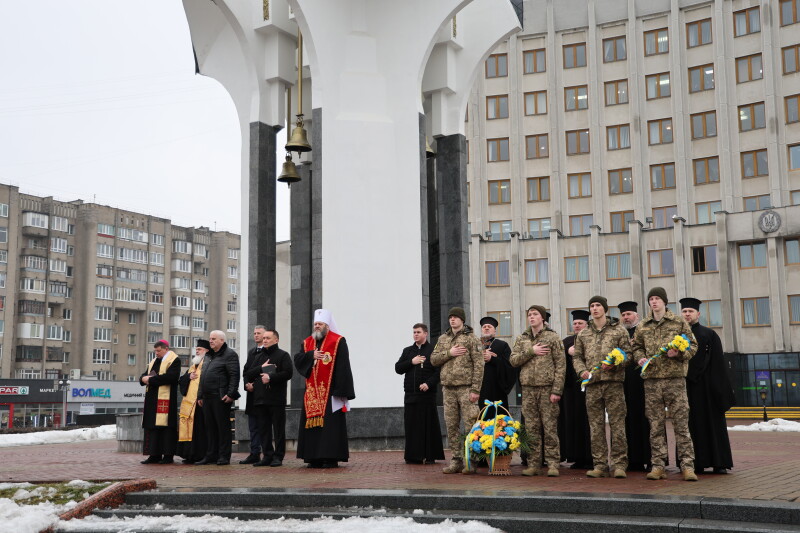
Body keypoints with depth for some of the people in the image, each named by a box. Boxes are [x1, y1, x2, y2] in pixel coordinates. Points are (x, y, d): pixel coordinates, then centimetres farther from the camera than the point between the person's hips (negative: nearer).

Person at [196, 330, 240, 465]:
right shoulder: (210, 356, 21)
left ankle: (224, 456, 1)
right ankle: (211, 455, 17)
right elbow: (203, 377, 25)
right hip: (207, 398, 8)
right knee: (210, 428, 10)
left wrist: (231, 394, -20)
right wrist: (200, 395, 20)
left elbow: (234, 376, -13)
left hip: (221, 398, -8)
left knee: (223, 427, -3)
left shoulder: (230, 355, -5)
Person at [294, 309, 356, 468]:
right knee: (312, 424, 4)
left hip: (330, 392, -5)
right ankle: (315, 458, 9)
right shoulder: (307, 342, 16)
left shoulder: (338, 342, -2)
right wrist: (311, 355, -14)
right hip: (312, 392, 5)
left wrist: (341, 390, -15)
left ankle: (331, 458, -2)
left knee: (330, 424, -6)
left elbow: (343, 367, -8)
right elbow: (297, 359, 4)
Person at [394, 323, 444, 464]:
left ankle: (430, 456, 6)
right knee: (411, 425, 2)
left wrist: (429, 383, -17)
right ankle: (414, 456, 8)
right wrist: (411, 362, -5)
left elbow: (439, 370, -6)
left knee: (429, 425, -1)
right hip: (411, 394, 4)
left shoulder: (433, 350, 2)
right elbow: (398, 368, 10)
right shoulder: (407, 351, 17)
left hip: (427, 394, -4)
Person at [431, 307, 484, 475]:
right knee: (451, 425, 7)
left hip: (466, 388, -5)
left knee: (470, 424, -6)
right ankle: (456, 460, 13)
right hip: (448, 388, 5)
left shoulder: (471, 339, -2)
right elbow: (433, 359, 10)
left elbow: (478, 365, -7)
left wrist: (475, 390, -13)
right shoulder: (442, 339, 15)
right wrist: (449, 353, -8)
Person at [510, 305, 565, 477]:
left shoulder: (553, 337, 1)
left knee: (550, 427, -3)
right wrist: (531, 351, -9)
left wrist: (556, 390, -11)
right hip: (528, 388, 4)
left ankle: (553, 464, 2)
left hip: (547, 387, -3)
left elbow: (560, 365, -3)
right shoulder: (521, 339, 14)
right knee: (531, 428, 5)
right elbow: (513, 360, 5)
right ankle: (533, 464, 10)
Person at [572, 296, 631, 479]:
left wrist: (614, 364, -15)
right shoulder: (583, 335, 15)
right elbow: (577, 357, 16)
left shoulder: (619, 330, 6)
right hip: (592, 384, 3)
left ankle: (620, 465, 0)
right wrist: (582, 371, -3)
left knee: (617, 424, -5)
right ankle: (600, 465, 9)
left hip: (613, 383, -3)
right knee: (596, 426, 4)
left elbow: (627, 354, 2)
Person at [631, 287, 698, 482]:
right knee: (655, 424, 5)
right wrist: (640, 358, -1)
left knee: (681, 423, -3)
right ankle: (658, 465, 10)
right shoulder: (642, 326, 11)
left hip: (675, 378, -2)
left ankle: (687, 465, 0)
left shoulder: (679, 322, 5)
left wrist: (679, 353, -11)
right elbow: (636, 346, 20)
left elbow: (693, 345, 7)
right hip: (652, 379, 3)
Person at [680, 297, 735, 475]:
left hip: (705, 386, -2)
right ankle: (696, 464, 5)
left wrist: (719, 387, -7)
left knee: (713, 422, 1)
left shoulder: (709, 334, 7)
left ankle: (719, 463, 5)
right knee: (693, 425, 2)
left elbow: (718, 362, 1)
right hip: (686, 386, 2)